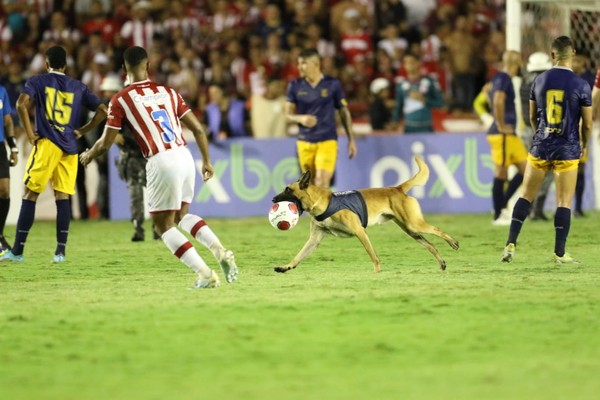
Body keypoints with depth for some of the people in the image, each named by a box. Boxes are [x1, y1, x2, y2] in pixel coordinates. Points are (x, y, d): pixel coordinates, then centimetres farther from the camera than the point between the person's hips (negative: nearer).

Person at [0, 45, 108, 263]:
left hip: (47, 144, -3)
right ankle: (60, 251, 1)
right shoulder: (78, 87, 14)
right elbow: (102, 111, 10)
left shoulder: (37, 81, 4)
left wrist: (30, 134, -7)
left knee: (30, 194, -1)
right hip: (69, 147, 3)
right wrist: (81, 131, 15)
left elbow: (21, 104, -13)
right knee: (62, 196, 6)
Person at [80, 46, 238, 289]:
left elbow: (105, 143, 4)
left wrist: (88, 155, 26)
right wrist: (207, 161, 24)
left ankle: (205, 275, -2)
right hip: (185, 156, 5)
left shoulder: (121, 100, 1)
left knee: (164, 225, 9)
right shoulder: (167, 92, 14)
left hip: (162, 162, -5)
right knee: (181, 215, 25)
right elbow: (198, 129, 13)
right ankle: (219, 250, 2)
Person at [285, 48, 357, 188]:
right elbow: (288, 114, 6)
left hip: (327, 141, -3)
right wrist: (301, 118, -17)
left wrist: (351, 139, 3)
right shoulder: (295, 86, 3)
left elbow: (344, 112, 6)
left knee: (322, 182, -17)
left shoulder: (332, 84, -1)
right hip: (305, 142, 3)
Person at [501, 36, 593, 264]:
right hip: (567, 150, -3)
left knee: (526, 196, 12)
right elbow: (587, 124, -2)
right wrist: (583, 146, 17)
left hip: (540, 148, 3)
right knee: (564, 202, 2)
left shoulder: (539, 81, 1)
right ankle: (559, 253, 3)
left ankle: (511, 244, 5)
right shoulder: (581, 86, -8)